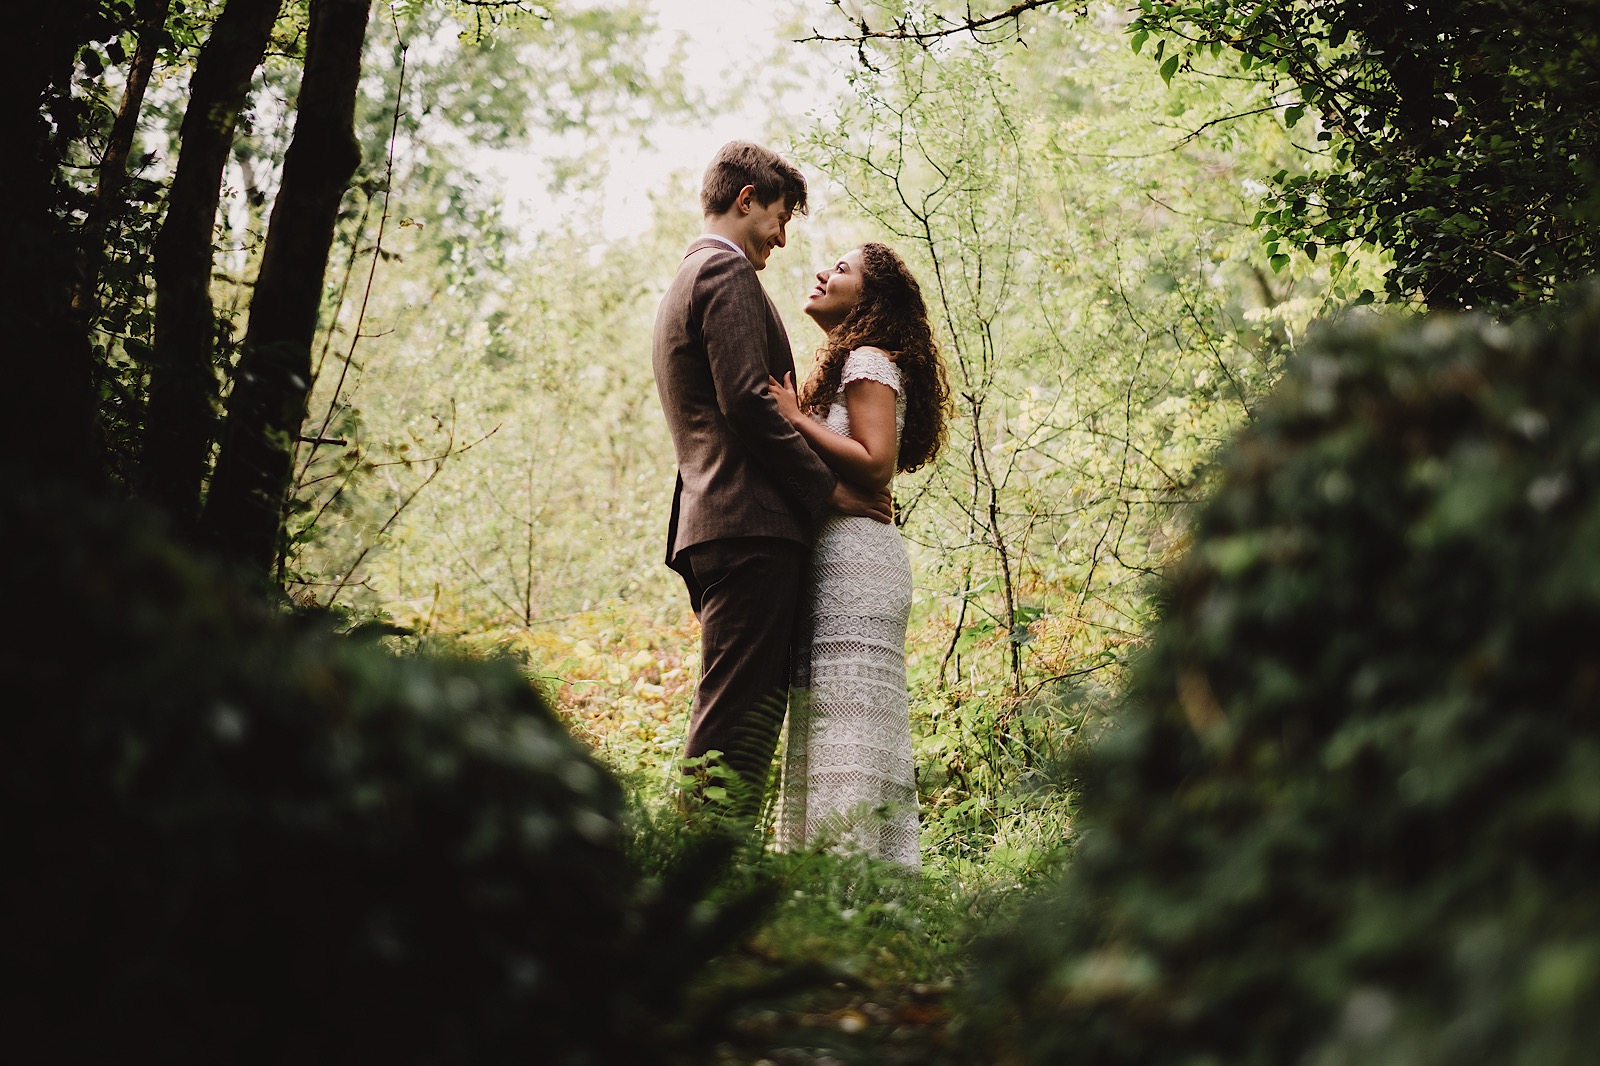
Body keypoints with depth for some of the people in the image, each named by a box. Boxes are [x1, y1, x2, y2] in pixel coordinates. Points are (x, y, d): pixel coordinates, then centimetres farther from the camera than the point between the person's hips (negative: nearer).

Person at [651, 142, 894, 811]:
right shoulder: (727, 271, -5)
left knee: (744, 710, 8)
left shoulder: (682, 285, 28)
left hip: (709, 528, 10)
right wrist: (828, 488, -10)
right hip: (751, 520, -10)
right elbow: (749, 400, -16)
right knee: (737, 711, -13)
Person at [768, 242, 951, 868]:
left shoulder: (868, 359, -4)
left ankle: (852, 858, -14)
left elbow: (876, 464, -16)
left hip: (854, 553, -10)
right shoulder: (848, 364, 24)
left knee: (849, 718, -13)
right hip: (838, 560, 10)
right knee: (840, 723, 6)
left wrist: (795, 419, -14)